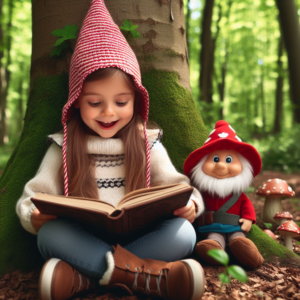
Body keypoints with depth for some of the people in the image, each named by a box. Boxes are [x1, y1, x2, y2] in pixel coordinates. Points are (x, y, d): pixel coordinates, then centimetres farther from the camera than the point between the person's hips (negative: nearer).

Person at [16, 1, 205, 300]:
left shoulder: (149, 146, 8)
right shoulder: (63, 149, 6)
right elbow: (33, 198, 3)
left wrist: (190, 203, -20)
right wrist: (33, 216, -22)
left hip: (139, 239, 1)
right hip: (82, 242, -1)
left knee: (183, 233, -27)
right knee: (50, 233, -30)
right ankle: (140, 273, -30)